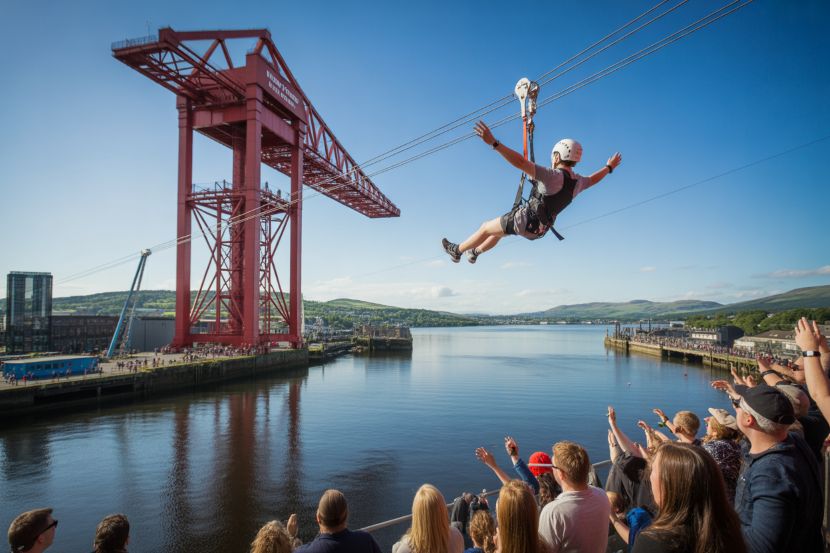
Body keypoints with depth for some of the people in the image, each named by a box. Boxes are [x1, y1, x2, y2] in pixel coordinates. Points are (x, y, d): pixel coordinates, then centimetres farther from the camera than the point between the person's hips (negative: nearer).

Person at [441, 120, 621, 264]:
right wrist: (609, 167, 43)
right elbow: (592, 179, 22)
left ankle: (457, 251, 30)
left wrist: (493, 142, -39)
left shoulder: (552, 177, -26)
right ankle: (474, 252, 48)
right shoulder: (577, 182, -2)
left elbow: (520, 162, -36)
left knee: (486, 228, 13)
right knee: (497, 232, 30)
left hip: (525, 220, -8)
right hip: (540, 229, 8)